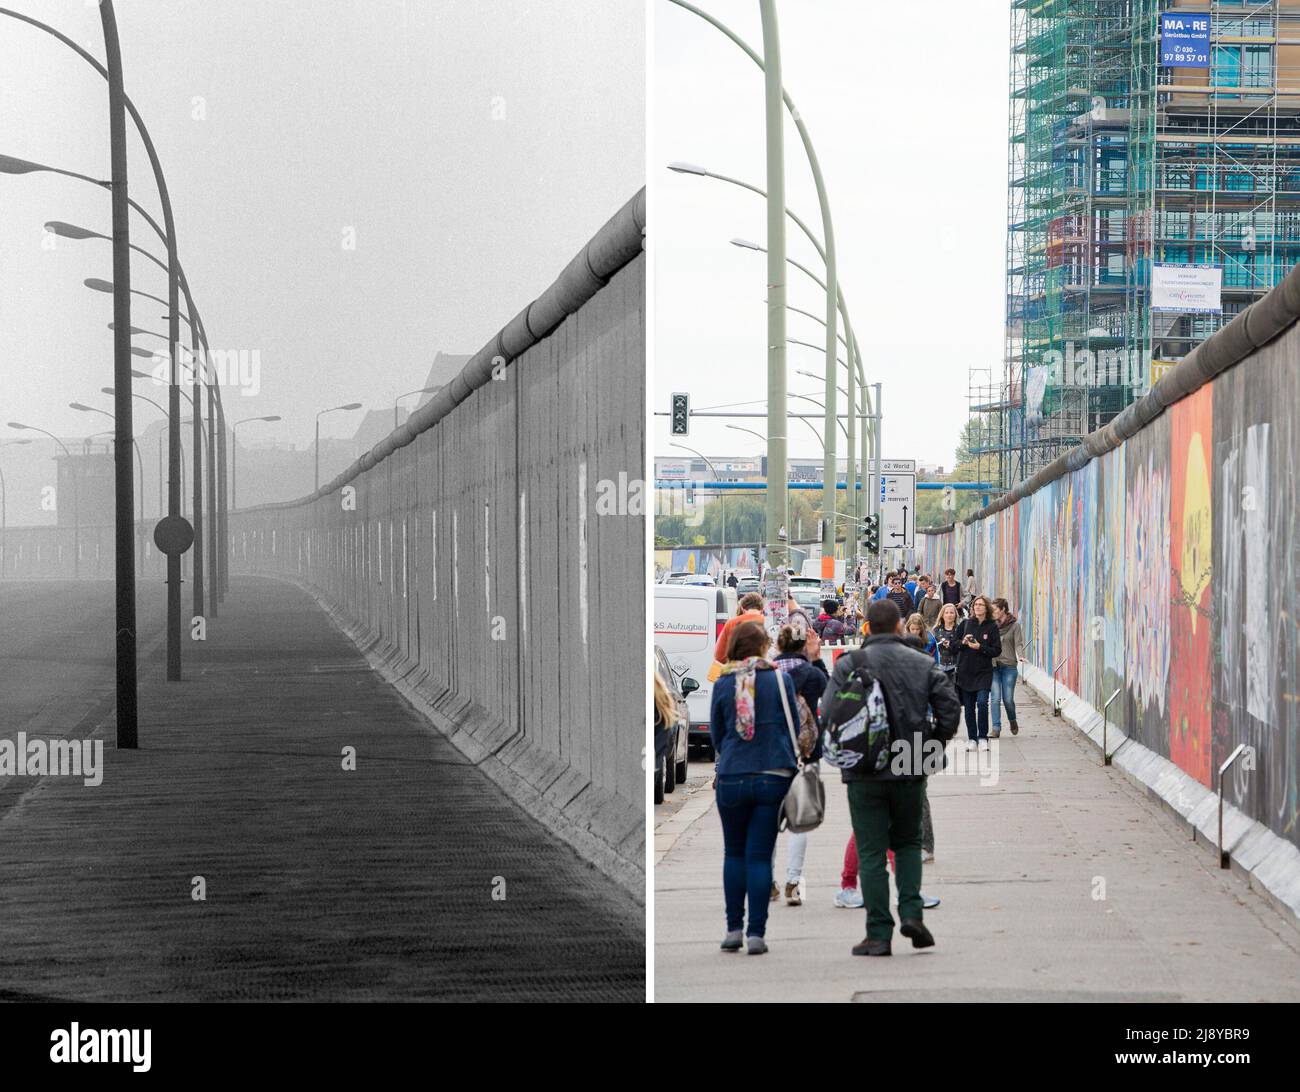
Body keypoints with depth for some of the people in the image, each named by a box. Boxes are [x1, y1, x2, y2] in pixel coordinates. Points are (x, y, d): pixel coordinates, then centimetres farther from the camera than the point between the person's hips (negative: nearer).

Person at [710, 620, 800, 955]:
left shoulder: (722, 685, -1)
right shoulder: (780, 680, -3)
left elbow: (715, 733, 9)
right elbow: (792, 726, 6)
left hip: (732, 778, 0)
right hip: (774, 777, 0)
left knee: (734, 853, 15)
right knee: (760, 856, 3)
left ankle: (733, 929, 14)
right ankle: (756, 933, -1)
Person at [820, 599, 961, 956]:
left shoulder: (848, 665, -4)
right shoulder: (923, 664, 3)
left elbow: (828, 716, -9)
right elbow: (950, 709, -1)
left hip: (864, 774, -2)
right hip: (910, 772, 2)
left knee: (871, 853, 3)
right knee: (908, 843, 20)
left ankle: (879, 934, 0)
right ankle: (911, 912, 3)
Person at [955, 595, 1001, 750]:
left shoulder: (992, 627, -1)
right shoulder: (966, 624, 6)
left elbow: (997, 650, -3)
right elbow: (954, 644, 11)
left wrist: (980, 647, -16)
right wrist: (963, 642, -9)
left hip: (984, 672, -3)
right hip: (965, 671, 3)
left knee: (982, 702, -17)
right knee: (969, 707, 6)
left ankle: (983, 737, -6)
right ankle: (971, 738, 17)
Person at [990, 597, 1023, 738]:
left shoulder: (1014, 625, 0)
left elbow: (1017, 644, -6)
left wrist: (1020, 655, -23)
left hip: (1009, 665, -2)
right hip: (993, 665, 2)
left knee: (1008, 698, -1)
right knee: (995, 698, -7)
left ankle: (1012, 721, 28)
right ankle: (996, 728, -4)